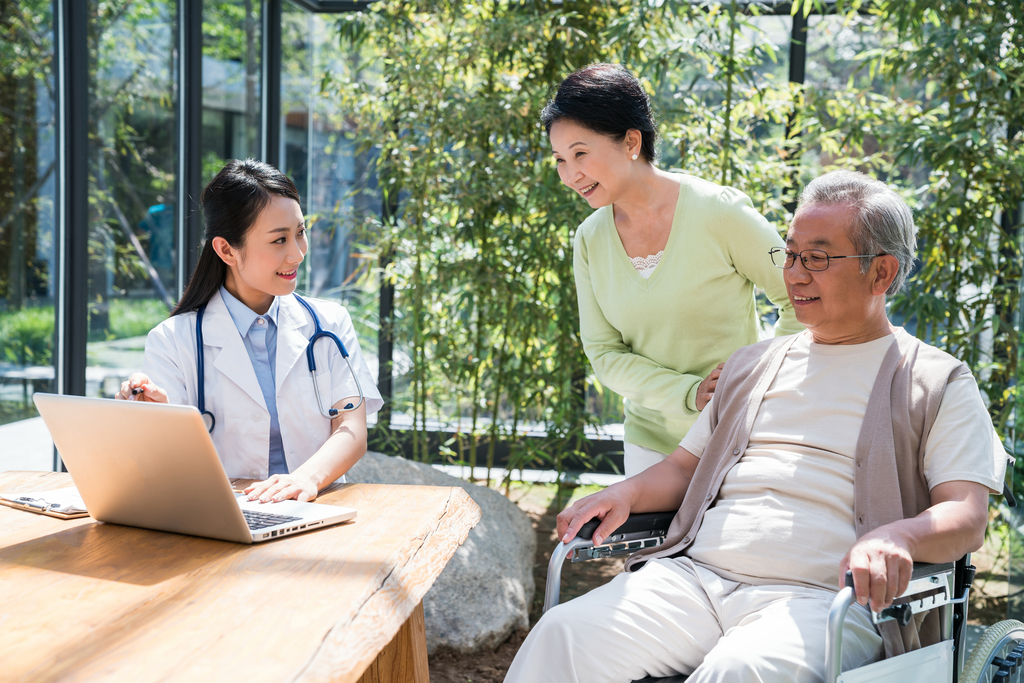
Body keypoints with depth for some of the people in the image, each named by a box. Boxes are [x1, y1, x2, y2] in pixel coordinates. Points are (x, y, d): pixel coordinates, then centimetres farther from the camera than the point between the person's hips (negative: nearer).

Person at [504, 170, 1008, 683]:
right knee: (563, 635, -20)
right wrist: (629, 492, 5)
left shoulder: (939, 384, 8)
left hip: (823, 597, -4)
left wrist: (897, 536, -25)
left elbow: (967, 517, -3)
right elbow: (686, 466, 27)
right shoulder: (752, 366, 24)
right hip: (696, 577, 5)